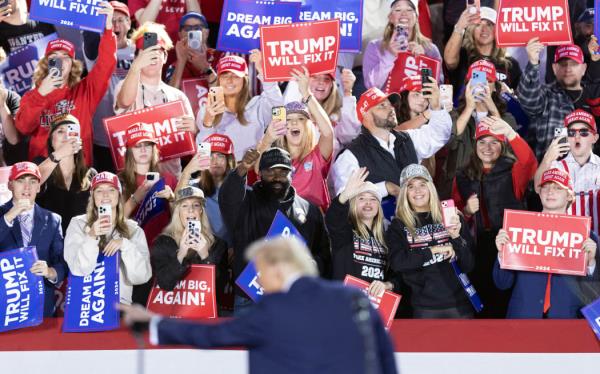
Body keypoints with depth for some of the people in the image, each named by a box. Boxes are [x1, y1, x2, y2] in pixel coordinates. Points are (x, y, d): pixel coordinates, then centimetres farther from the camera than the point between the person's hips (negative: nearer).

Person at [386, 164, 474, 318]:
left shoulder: (451, 218, 6)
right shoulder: (398, 226, 5)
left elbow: (469, 265, 3)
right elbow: (397, 262, -11)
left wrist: (456, 237, -13)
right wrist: (434, 251, -10)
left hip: (459, 304, 1)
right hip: (424, 308, -1)